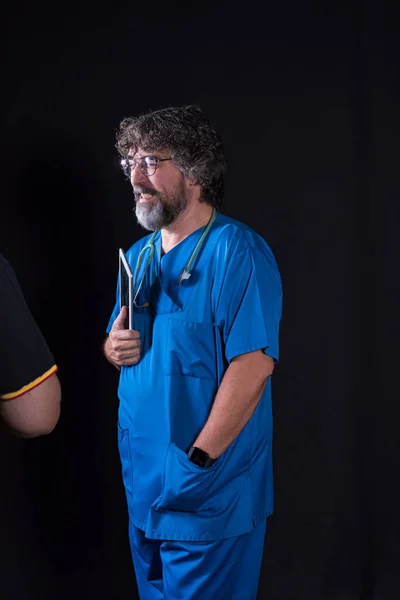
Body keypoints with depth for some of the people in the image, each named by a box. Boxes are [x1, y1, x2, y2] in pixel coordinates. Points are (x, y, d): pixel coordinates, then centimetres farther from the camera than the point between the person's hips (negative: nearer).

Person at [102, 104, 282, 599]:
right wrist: (112, 348, -5)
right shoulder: (139, 256, 10)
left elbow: (253, 365, -22)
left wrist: (198, 460, -22)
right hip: (142, 480, 8)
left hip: (208, 490, -7)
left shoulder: (237, 252, -15)